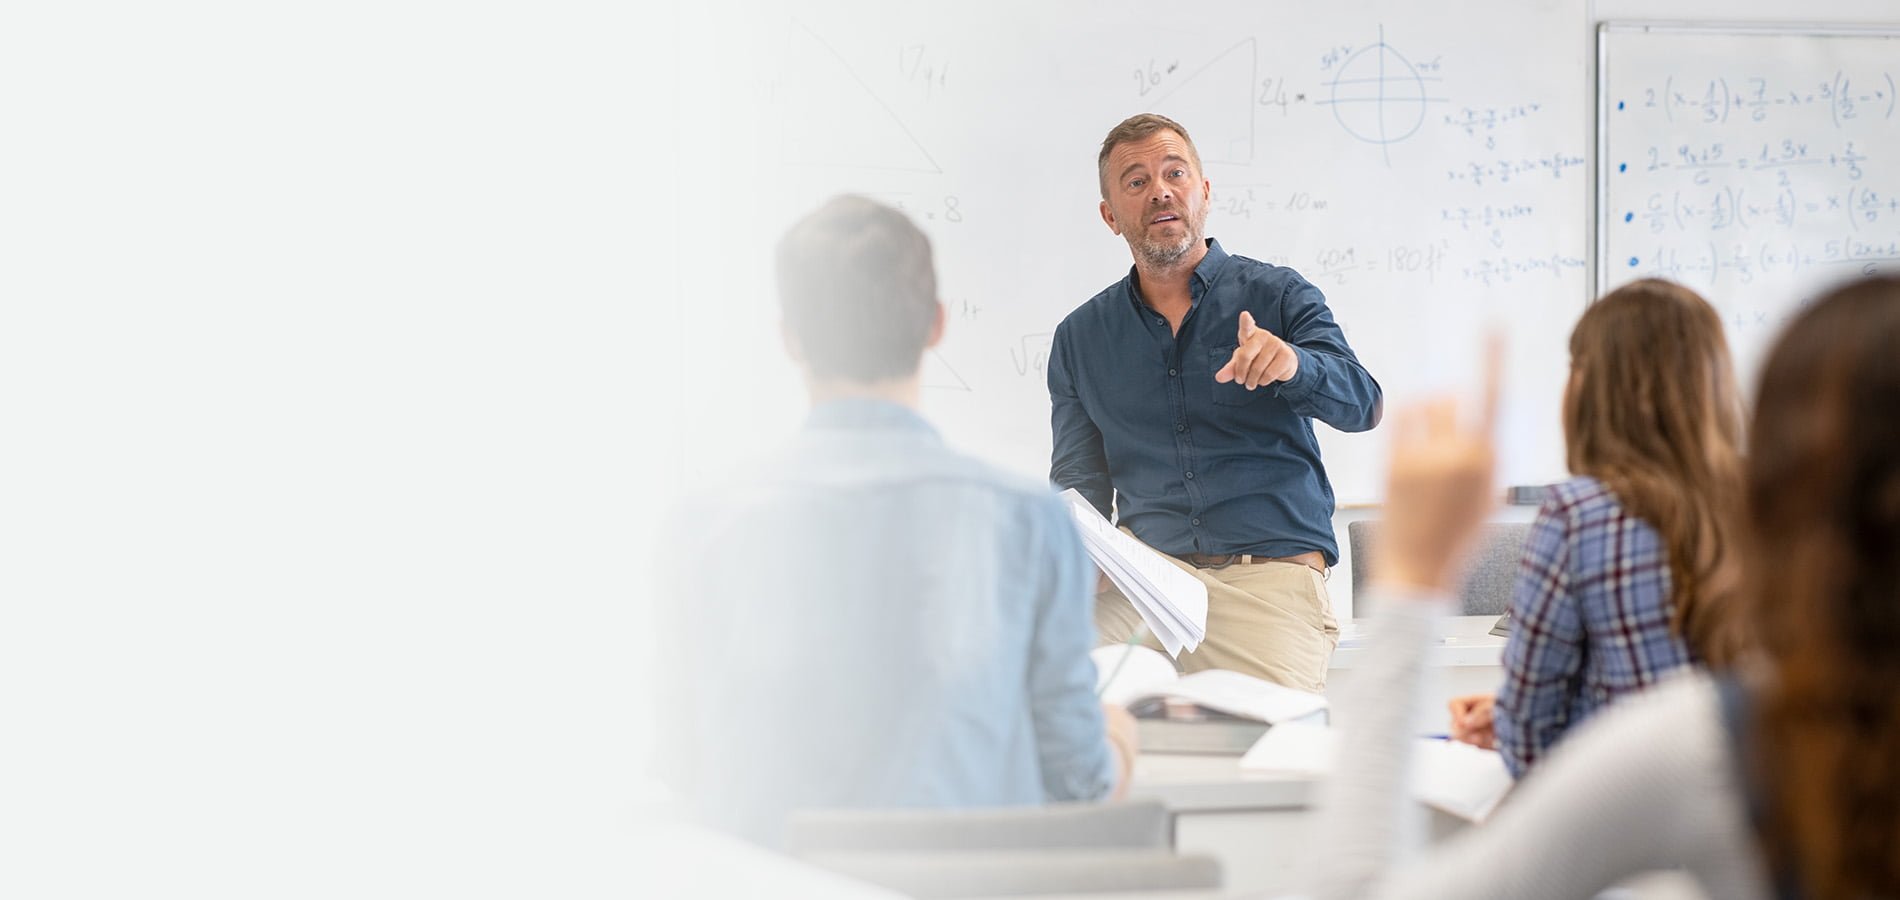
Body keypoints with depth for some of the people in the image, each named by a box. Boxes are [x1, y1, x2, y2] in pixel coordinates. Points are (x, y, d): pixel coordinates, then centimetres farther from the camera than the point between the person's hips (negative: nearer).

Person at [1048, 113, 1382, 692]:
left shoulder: (1277, 296, 8)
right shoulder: (1080, 339, 15)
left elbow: (1360, 405, -6)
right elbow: (1079, 484, 16)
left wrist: (1293, 364, -29)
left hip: (1272, 573, -2)